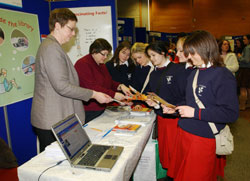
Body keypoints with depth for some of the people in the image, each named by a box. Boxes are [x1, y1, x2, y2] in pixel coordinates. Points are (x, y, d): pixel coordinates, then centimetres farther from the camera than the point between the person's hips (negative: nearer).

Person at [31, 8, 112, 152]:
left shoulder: (52, 47, 16)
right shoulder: (52, 48, -17)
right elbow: (62, 86, -23)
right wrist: (93, 94, -15)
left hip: (55, 119, 10)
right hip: (52, 122, -10)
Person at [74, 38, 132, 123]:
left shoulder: (101, 65, 16)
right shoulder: (83, 64, -14)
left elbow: (109, 82, 15)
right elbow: (92, 88, -23)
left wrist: (120, 86, -6)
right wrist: (114, 95, -26)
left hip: (101, 109, 8)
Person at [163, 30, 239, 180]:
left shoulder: (223, 76, -16)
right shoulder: (194, 73, 10)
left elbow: (231, 113, -21)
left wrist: (195, 113, -23)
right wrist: (175, 109, 5)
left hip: (203, 138, -7)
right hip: (184, 133, 7)